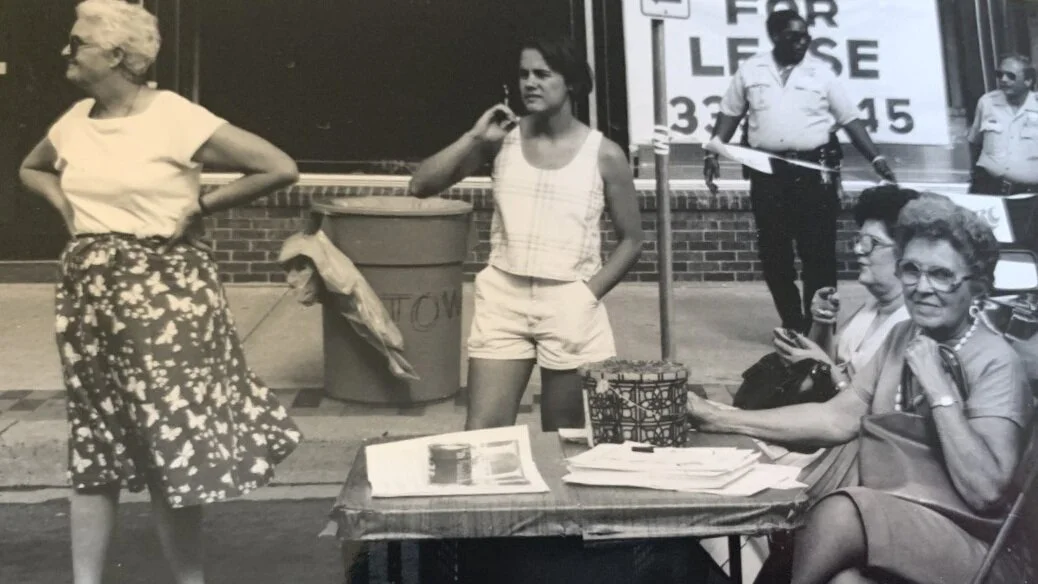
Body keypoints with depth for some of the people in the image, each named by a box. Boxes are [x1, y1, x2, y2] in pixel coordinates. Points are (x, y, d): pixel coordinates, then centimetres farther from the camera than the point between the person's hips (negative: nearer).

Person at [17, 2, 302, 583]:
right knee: (93, 443, 12)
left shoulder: (176, 117, -12)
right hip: (90, 292, 6)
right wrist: (67, 207, 9)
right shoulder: (73, 122, 7)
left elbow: (281, 168, -15)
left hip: (164, 292, -6)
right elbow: (32, 170, 29)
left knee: (173, 444, 1)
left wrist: (201, 207, -8)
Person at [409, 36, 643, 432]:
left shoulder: (604, 154, -2)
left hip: (569, 304, -1)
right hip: (503, 298, 2)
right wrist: (475, 138, -9)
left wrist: (588, 295, -6)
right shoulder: (504, 137, 4)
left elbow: (630, 240, 4)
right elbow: (421, 186, 1)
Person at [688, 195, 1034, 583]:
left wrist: (939, 388, -22)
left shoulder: (995, 364, -11)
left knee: (840, 511, -30)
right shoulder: (904, 336, 8)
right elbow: (840, 417, 0)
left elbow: (985, 491, -21)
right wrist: (718, 419, -6)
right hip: (893, 522, 4)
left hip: (968, 544, -4)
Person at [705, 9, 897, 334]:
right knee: (773, 253, 5)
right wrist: (713, 153, 0)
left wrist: (876, 159, -4)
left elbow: (850, 120, 4)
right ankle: (792, 325, 19)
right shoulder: (750, 70, 7)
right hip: (768, 171, 2)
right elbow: (730, 114, 11)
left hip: (814, 170, -1)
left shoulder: (821, 73, 4)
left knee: (819, 251, -2)